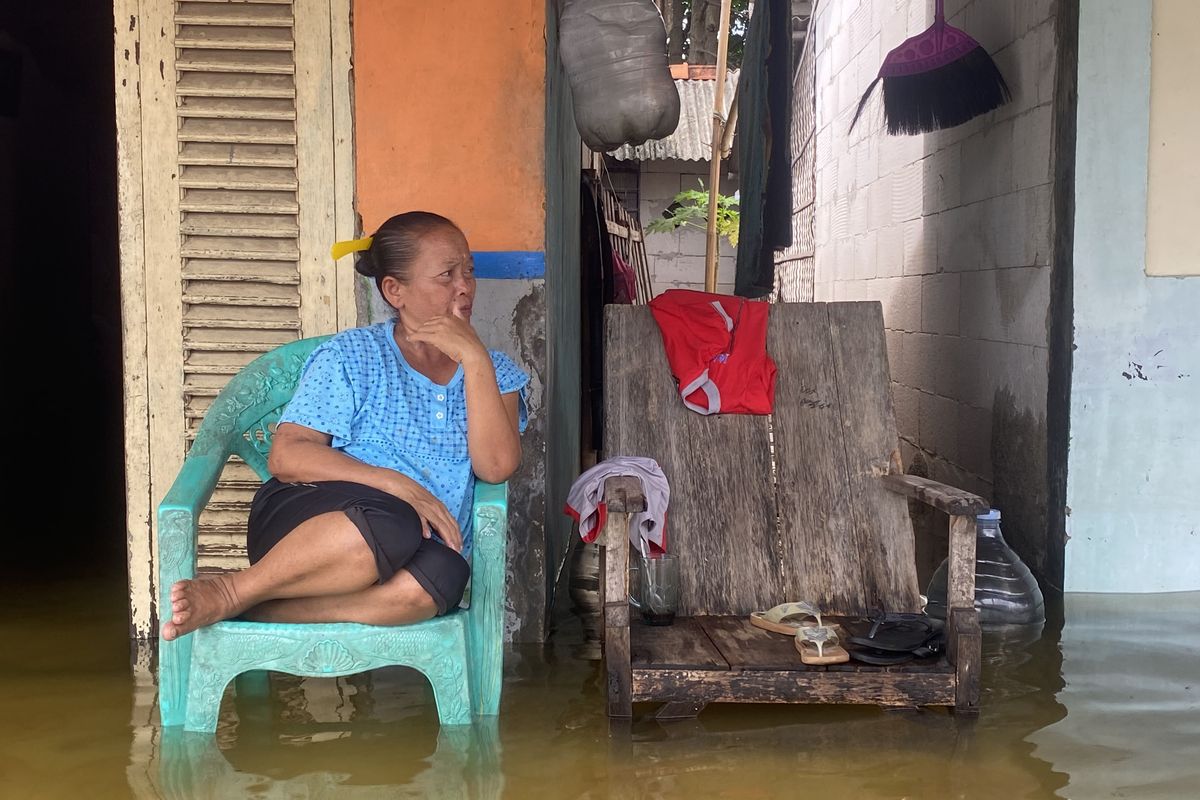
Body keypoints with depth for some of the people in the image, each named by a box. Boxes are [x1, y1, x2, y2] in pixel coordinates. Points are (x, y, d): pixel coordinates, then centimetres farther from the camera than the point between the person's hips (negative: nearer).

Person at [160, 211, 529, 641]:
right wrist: (393, 484, -16)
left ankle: (249, 608, -30)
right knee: (393, 523, -39)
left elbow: (496, 466, -3)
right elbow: (286, 456, -3)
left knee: (442, 575, -37)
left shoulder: (493, 372, 16)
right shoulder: (351, 355, 8)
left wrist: (475, 358, -10)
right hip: (306, 518, -2)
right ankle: (233, 591, -23)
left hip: (425, 543, 3)